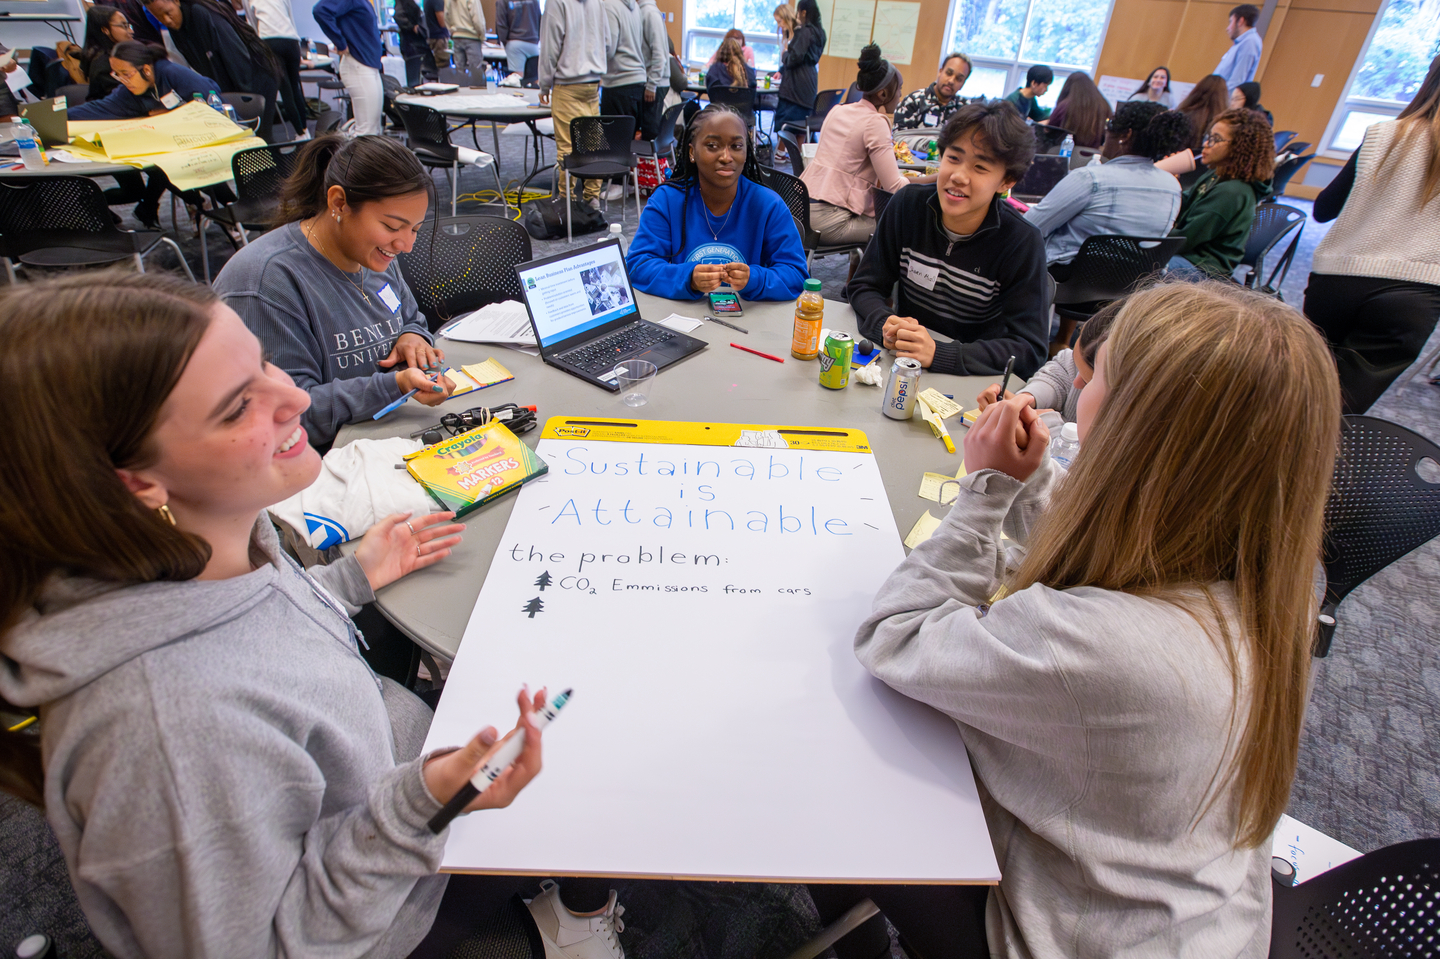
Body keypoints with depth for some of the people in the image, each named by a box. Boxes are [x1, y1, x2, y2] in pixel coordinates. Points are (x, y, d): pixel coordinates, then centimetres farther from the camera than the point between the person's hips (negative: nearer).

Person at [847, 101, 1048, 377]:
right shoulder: (907, 204, -6)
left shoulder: (1022, 243, -15)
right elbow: (864, 286, -1)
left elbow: (1030, 350, -18)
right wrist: (886, 324, -25)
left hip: (971, 377, 0)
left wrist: (938, 354, -33)